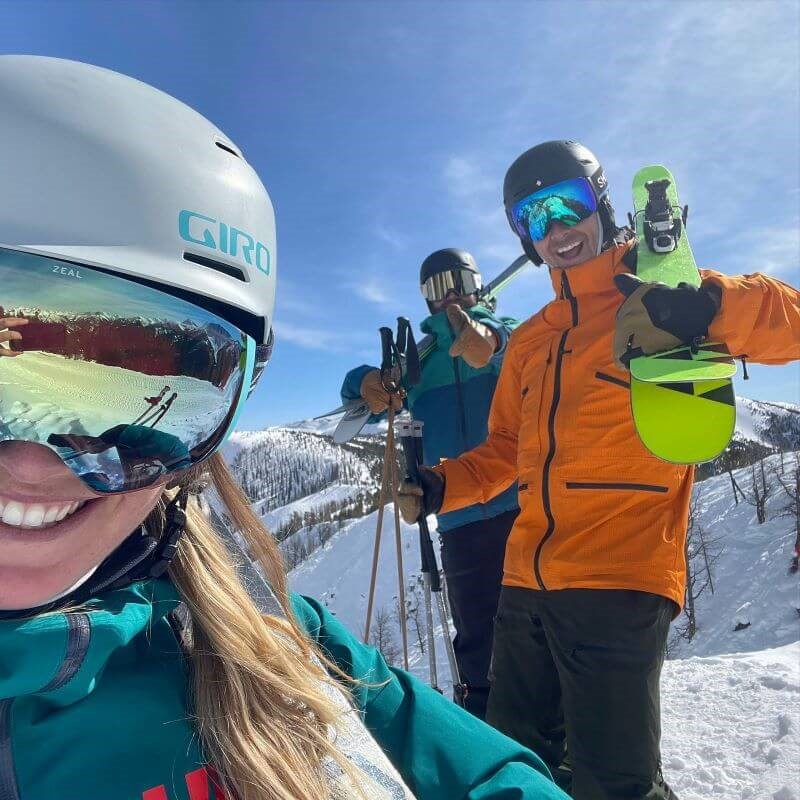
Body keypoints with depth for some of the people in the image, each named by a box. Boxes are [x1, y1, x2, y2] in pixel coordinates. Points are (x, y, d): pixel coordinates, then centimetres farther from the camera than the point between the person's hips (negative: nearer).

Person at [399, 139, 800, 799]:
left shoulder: (666, 296, 1)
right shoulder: (529, 341, 16)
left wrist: (704, 309, -30)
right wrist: (438, 487, 7)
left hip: (619, 583, -6)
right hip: (527, 583, 6)